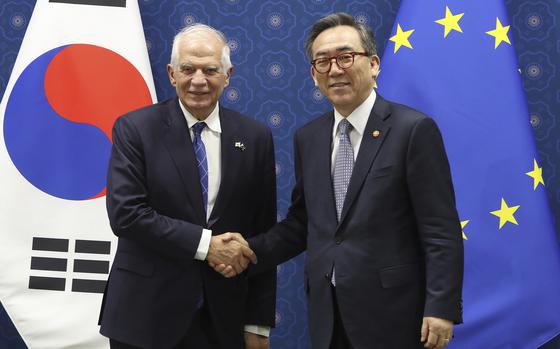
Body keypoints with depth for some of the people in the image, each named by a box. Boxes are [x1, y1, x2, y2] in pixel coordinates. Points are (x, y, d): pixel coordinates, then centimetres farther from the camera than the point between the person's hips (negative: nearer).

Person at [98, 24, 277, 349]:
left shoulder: (255, 137, 2)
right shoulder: (135, 128, -4)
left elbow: (263, 234, 3)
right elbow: (125, 213, -14)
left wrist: (259, 323, 2)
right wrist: (205, 243, -18)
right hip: (146, 313, -2)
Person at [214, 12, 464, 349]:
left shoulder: (413, 129, -9)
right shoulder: (308, 138, 9)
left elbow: (441, 231, -11)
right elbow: (301, 223, 13)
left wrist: (441, 308, -16)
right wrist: (249, 252, -2)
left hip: (391, 313, -5)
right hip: (328, 315, 5)